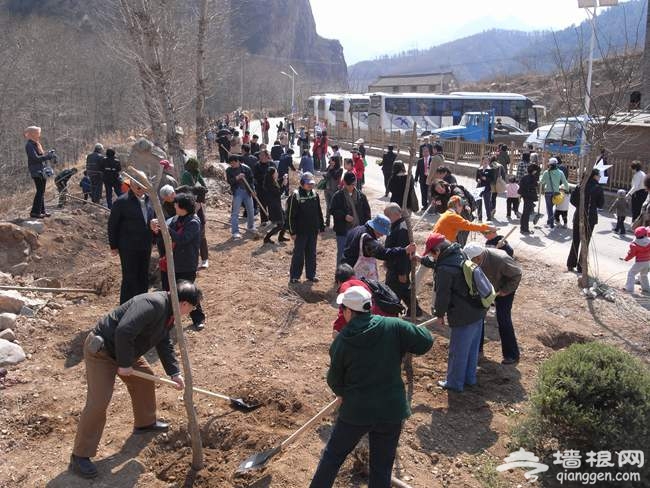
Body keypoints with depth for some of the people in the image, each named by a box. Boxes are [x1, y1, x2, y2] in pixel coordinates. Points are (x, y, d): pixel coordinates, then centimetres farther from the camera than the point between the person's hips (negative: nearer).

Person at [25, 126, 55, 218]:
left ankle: (42, 211, 20)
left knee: (42, 192, 13)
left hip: (42, 170, 9)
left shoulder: (36, 144, 17)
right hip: (36, 171, -9)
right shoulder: (29, 145, -12)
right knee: (40, 191, -11)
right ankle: (35, 212, -8)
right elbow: (35, 158, -21)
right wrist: (48, 156, -18)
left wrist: (49, 154, 3)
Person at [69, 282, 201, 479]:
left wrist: (174, 372, 6)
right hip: (101, 350, -10)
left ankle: (145, 422, 41)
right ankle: (80, 456, 0)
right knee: (98, 402, -11)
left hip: (125, 351, 10)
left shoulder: (168, 312, 2)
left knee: (145, 379, 19)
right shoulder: (153, 304, -31)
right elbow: (124, 332, -38)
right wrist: (124, 364, -25)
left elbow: (164, 344, 12)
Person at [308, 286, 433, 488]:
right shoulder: (393, 327, -13)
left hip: (355, 411, 0)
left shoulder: (341, 341, -10)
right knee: (382, 467, 16)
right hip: (391, 411, 1)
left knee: (332, 455, 21)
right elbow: (426, 341, -7)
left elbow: (334, 379, 1)